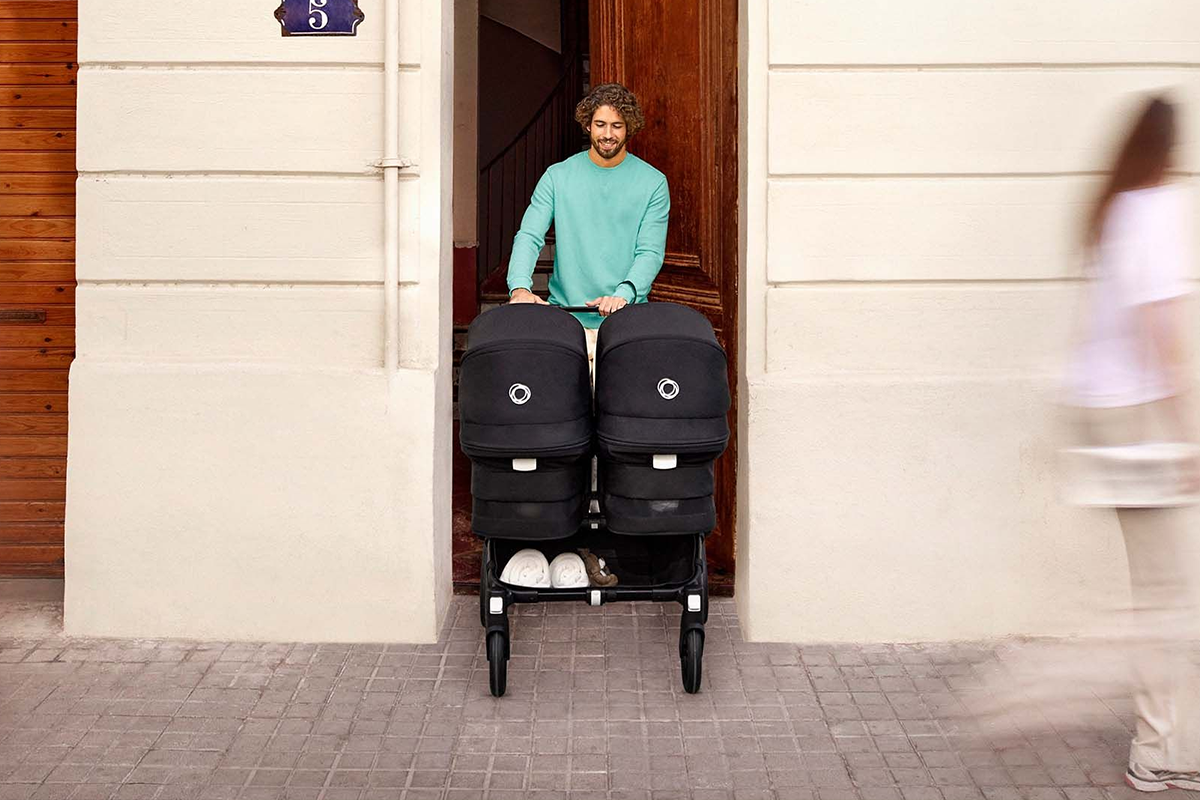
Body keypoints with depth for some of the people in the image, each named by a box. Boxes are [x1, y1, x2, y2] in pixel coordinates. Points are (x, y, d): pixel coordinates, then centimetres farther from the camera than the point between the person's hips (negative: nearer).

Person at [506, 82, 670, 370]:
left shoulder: (653, 182, 4)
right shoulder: (557, 176, 7)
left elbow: (651, 252, -4)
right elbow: (529, 236, -1)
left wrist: (623, 294, -23)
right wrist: (520, 287, -21)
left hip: (626, 322, -1)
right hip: (563, 313, 1)